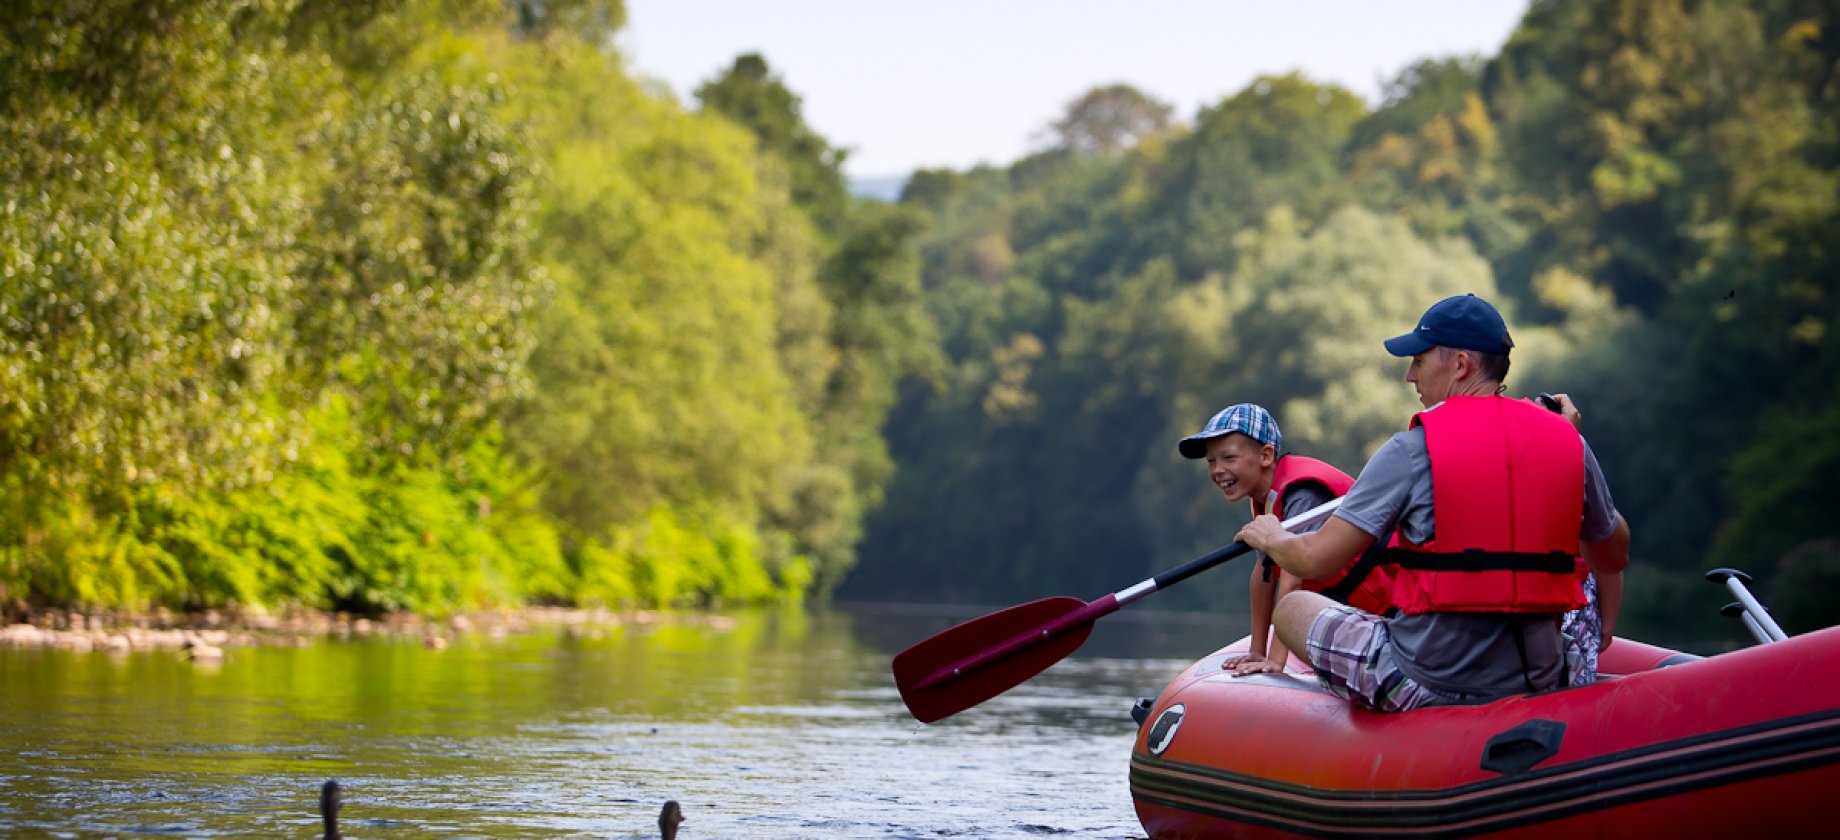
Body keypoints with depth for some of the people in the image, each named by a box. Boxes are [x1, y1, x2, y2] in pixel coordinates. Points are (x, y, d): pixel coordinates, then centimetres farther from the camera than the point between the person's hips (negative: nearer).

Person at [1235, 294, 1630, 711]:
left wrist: (1271, 539, 12)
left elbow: (1315, 559, -10)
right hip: (1539, 684, 4)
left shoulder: (1412, 450, -11)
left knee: (1292, 608, 18)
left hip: (1427, 684, -4)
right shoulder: (1569, 443, 2)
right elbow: (1614, 558, 15)